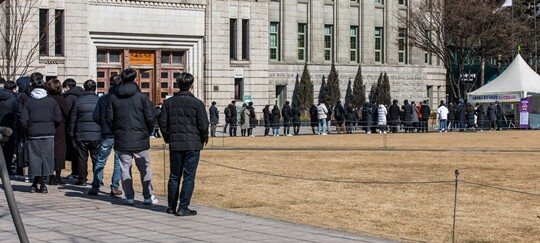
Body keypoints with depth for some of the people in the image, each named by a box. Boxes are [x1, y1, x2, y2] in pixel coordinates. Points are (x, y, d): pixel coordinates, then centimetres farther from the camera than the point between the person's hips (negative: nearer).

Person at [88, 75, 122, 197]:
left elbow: (95, 117, 1)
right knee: (118, 162, 7)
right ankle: (115, 188, 6)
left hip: (106, 135, 2)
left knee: (100, 162, 10)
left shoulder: (102, 99, 1)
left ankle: (95, 188, 10)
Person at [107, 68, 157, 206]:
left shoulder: (114, 98, 1)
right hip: (140, 139, -2)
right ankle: (148, 197, 8)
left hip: (121, 140, 2)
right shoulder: (142, 97, -6)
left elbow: (109, 119, 2)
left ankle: (129, 197, 6)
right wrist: (147, 132, 10)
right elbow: (150, 118, -7)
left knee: (125, 168, 7)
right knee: (145, 168, 7)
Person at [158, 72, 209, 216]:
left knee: (174, 176, 13)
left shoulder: (169, 102, 4)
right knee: (189, 177, 0)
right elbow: (203, 124, -9)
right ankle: (183, 207, -3)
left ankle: (171, 206, 18)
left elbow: (163, 123, 4)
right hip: (193, 145, -4)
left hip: (175, 145, 4)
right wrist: (204, 138, 9)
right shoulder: (197, 103, -8)